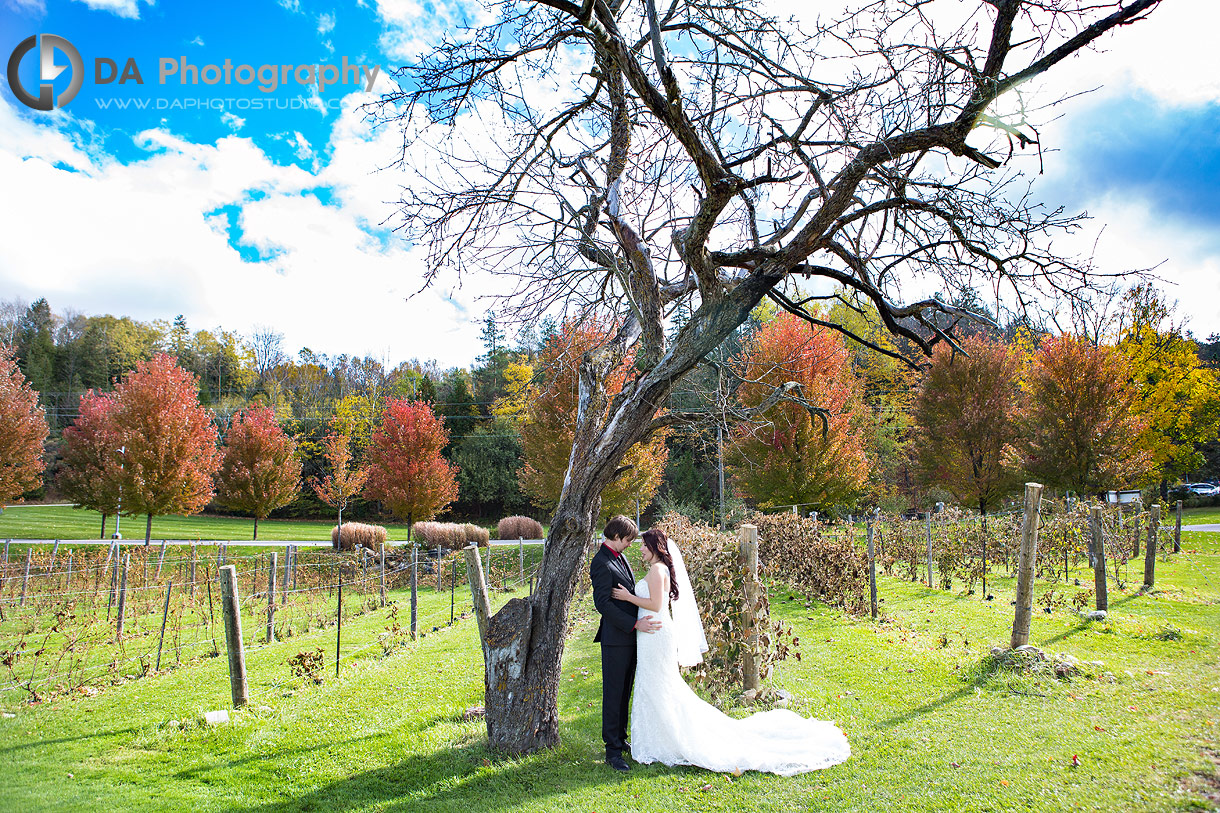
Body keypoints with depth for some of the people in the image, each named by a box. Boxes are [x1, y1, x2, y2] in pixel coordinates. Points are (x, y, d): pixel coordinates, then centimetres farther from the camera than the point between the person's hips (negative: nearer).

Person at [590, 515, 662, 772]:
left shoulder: (620, 558, 12)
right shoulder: (602, 563, -17)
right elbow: (602, 604, -22)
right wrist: (634, 624, -23)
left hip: (630, 636, 9)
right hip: (616, 638, -9)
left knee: (625, 692, 17)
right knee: (614, 694, -1)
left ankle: (620, 739, 28)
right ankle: (613, 751, 6)